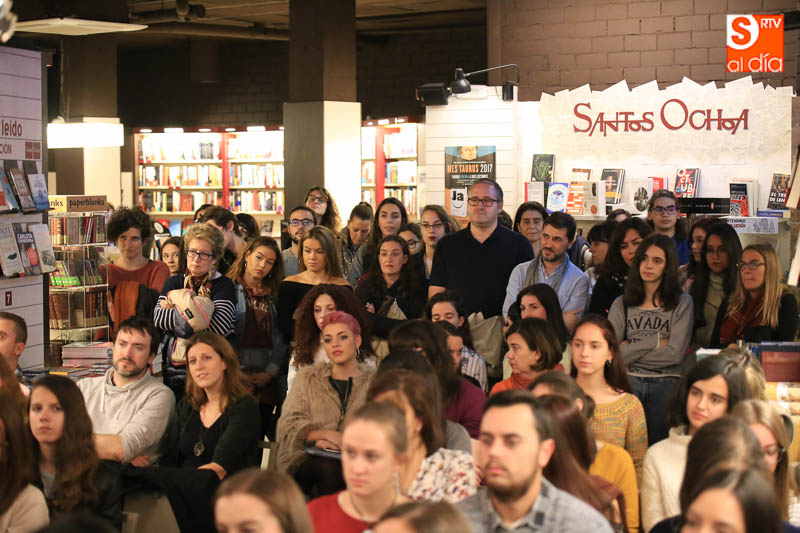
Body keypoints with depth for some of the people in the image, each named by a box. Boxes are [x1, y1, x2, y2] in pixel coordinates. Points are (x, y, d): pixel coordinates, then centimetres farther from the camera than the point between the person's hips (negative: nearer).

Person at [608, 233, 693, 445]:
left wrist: (632, 350, 1)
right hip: (629, 381, 1)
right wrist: (656, 341, -3)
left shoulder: (682, 302, 6)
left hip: (666, 383, -1)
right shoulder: (622, 304, 12)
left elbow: (675, 354, -5)